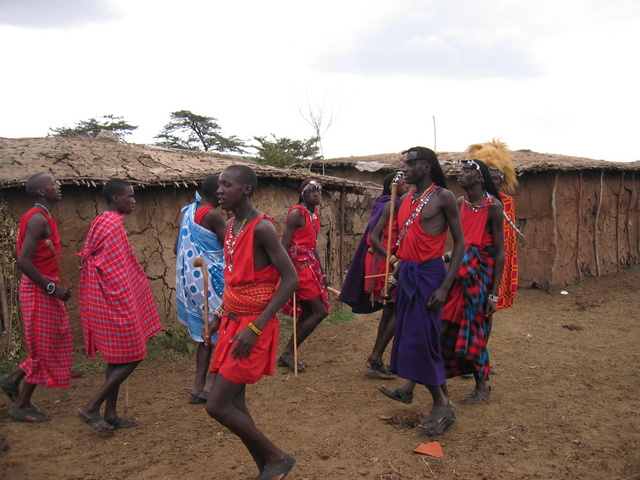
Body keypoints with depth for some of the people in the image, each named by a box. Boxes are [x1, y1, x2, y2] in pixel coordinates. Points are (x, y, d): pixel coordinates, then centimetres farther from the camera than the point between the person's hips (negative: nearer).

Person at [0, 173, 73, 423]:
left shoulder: (41, 217, 12)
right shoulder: (38, 219, -18)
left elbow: (22, 255, 19)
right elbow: (23, 261, -25)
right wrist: (51, 287, -19)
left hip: (42, 289, 9)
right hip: (39, 292, -9)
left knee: (55, 345, 17)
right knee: (44, 349, 2)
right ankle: (21, 406, 15)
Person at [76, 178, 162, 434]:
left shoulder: (101, 222, 13)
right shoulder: (113, 225, -16)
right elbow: (116, 272, -20)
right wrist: (128, 307, -16)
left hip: (106, 302, 10)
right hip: (116, 302, -10)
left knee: (118, 359, 15)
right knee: (131, 357, -1)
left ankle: (111, 415, 21)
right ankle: (91, 408, 2)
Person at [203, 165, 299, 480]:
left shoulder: (262, 227, -18)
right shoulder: (230, 226, 8)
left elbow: (290, 278, -21)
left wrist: (255, 327, -23)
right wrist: (220, 316, 14)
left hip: (252, 325, -8)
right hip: (232, 322, 8)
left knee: (217, 405, -7)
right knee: (234, 403, 10)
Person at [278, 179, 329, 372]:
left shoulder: (315, 213, 14)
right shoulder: (297, 213, -13)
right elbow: (284, 246, -16)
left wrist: (322, 273, 21)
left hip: (310, 264, 9)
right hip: (299, 265, -9)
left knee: (307, 313, 10)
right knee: (320, 311, -7)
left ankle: (287, 354, 20)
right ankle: (287, 353, 2)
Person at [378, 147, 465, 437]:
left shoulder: (442, 196, -9)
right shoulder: (407, 200, 11)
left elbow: (460, 242, -10)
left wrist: (445, 286, -17)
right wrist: (396, 273, 13)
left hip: (429, 273, -7)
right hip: (407, 273, 7)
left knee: (421, 337, -8)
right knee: (406, 332, 16)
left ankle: (443, 404, 4)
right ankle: (408, 387, 33)